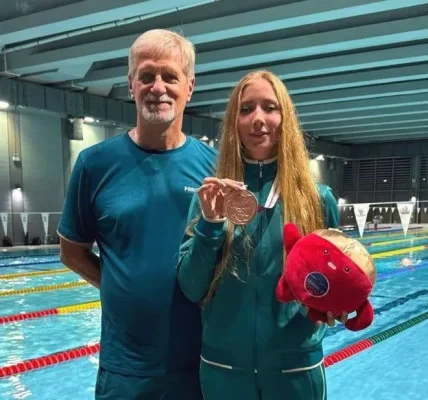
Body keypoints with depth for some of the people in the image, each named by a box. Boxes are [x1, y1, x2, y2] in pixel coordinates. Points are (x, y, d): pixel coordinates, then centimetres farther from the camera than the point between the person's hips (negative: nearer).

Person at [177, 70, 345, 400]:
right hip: (222, 366, 1)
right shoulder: (212, 196, -3)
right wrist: (209, 225, -20)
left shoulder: (317, 198, -4)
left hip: (296, 367, 0)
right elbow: (192, 290, -7)